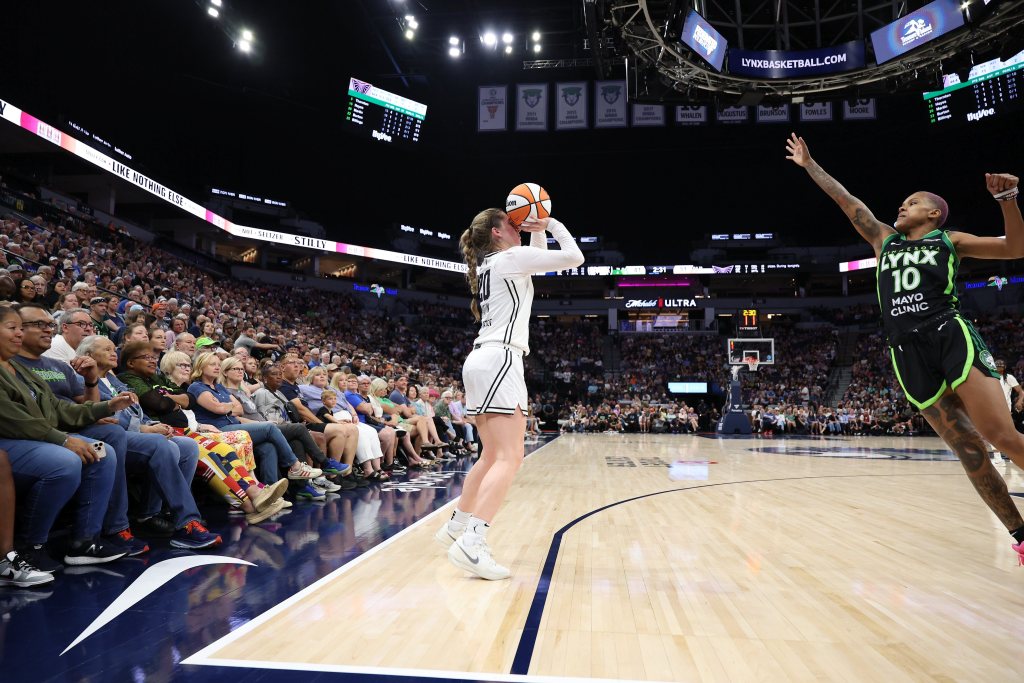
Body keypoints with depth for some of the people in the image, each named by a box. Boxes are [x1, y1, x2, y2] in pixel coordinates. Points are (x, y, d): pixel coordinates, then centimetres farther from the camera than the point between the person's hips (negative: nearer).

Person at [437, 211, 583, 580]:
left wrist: (539, 231, 27)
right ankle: (471, 544, -23)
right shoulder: (511, 256, -3)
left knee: (492, 456, 17)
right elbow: (574, 257, -2)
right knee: (510, 458, -14)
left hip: (481, 360, 10)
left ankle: (457, 526, 25)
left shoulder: (488, 265, 22)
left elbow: (538, 262, 37)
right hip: (499, 360, -10)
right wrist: (551, 224, 10)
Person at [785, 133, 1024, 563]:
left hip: (951, 335, -3)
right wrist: (809, 165, 30)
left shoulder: (949, 240, 15)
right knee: (967, 448, -1)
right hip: (907, 352, 3)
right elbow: (846, 201, 26)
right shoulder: (885, 240, 24)